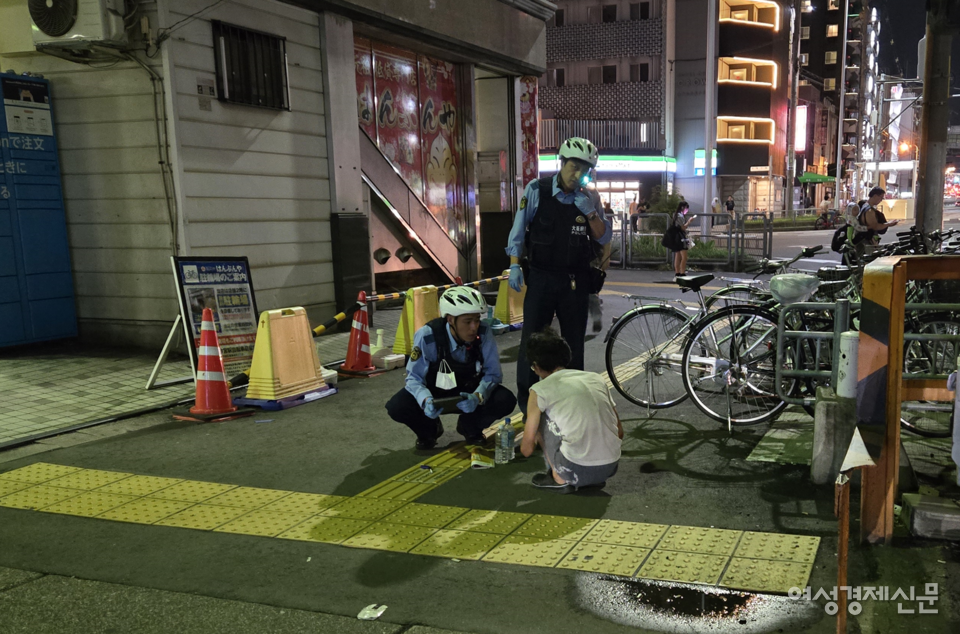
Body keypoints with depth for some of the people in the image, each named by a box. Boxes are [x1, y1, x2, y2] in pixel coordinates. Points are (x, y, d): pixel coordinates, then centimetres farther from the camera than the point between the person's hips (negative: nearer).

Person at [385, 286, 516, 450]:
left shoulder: (484, 333, -21)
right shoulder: (427, 336, -27)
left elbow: (492, 373, -16)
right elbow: (414, 378, -20)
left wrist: (477, 396, -37)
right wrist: (426, 400, -42)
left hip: (469, 395, 2)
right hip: (434, 394, -1)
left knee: (506, 401, -25)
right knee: (397, 407, -29)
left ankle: (469, 426, 7)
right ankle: (429, 429, 7)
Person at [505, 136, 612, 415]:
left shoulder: (590, 197, 3)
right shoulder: (536, 189, -5)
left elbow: (604, 237, 1)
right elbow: (519, 230, -1)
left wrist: (590, 212, -15)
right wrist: (515, 266, -7)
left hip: (576, 280, 3)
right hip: (541, 277, -2)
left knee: (574, 341, 10)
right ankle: (526, 397, 11)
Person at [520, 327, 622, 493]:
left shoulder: (540, 390, 1)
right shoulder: (596, 378, 13)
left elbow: (527, 449, 4)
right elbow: (620, 433, 16)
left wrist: (530, 443, 29)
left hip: (577, 470, -5)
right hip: (612, 467, 5)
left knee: (539, 416, 13)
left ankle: (559, 479, 13)